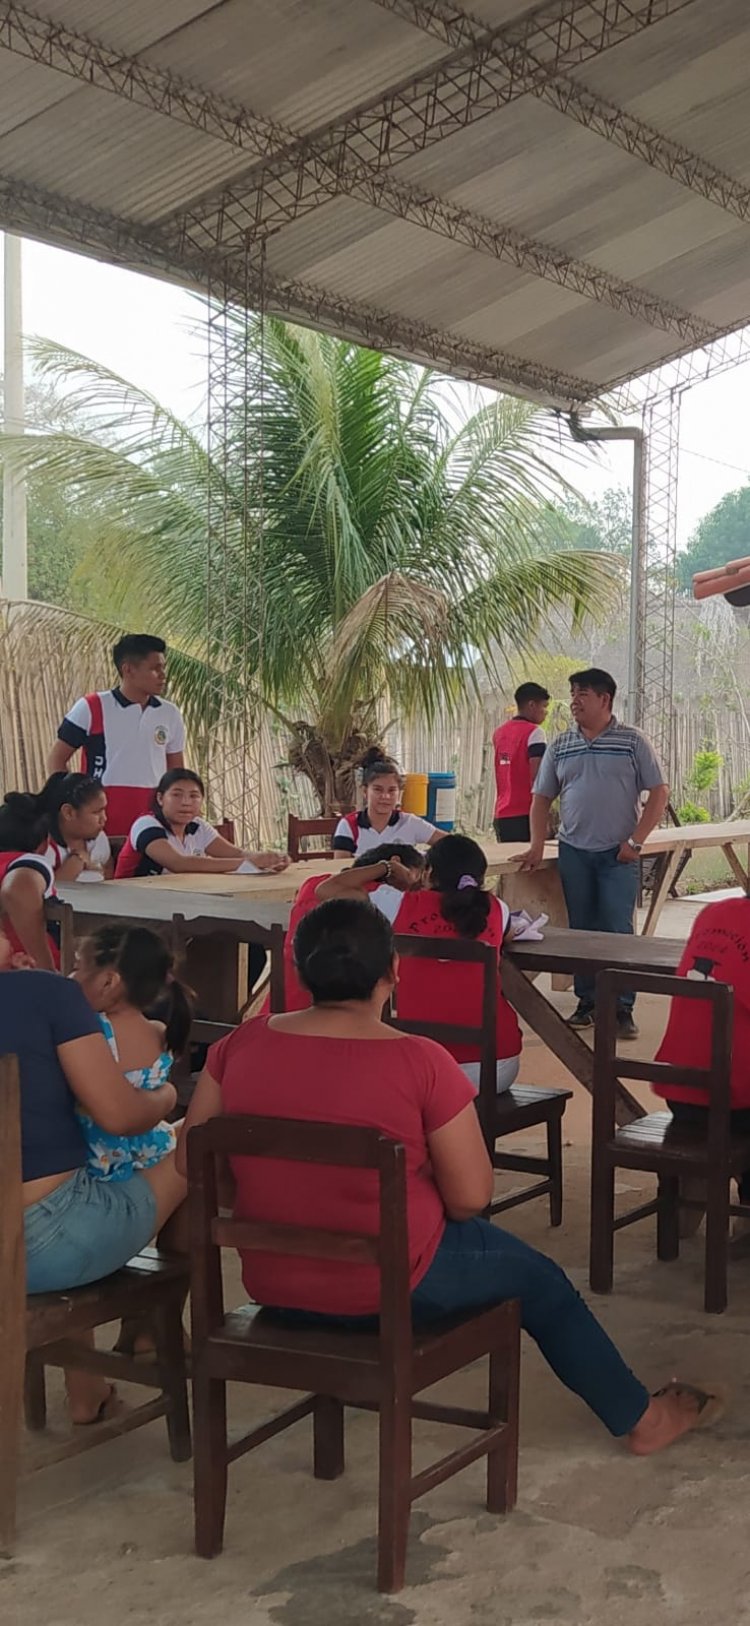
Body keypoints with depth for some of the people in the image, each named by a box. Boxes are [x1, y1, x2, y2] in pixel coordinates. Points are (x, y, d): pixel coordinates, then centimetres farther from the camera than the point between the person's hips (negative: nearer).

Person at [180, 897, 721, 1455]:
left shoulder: (240, 1045, -10)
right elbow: (471, 1197, -15)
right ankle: (639, 1416, 40)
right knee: (537, 1277, 23)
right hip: (389, 1286, -4)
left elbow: (193, 1163, -1)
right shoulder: (420, 1063, -21)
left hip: (272, 1282, 5)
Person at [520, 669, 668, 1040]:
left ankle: (622, 1010, 0)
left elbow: (659, 793, -4)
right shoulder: (560, 746, 7)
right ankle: (587, 1003, 18)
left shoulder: (633, 741, -3)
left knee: (618, 932, -6)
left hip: (617, 855, -3)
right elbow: (542, 797, 11)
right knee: (581, 931, 8)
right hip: (573, 852, 4)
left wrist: (635, 841, -10)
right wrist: (537, 845, 0)